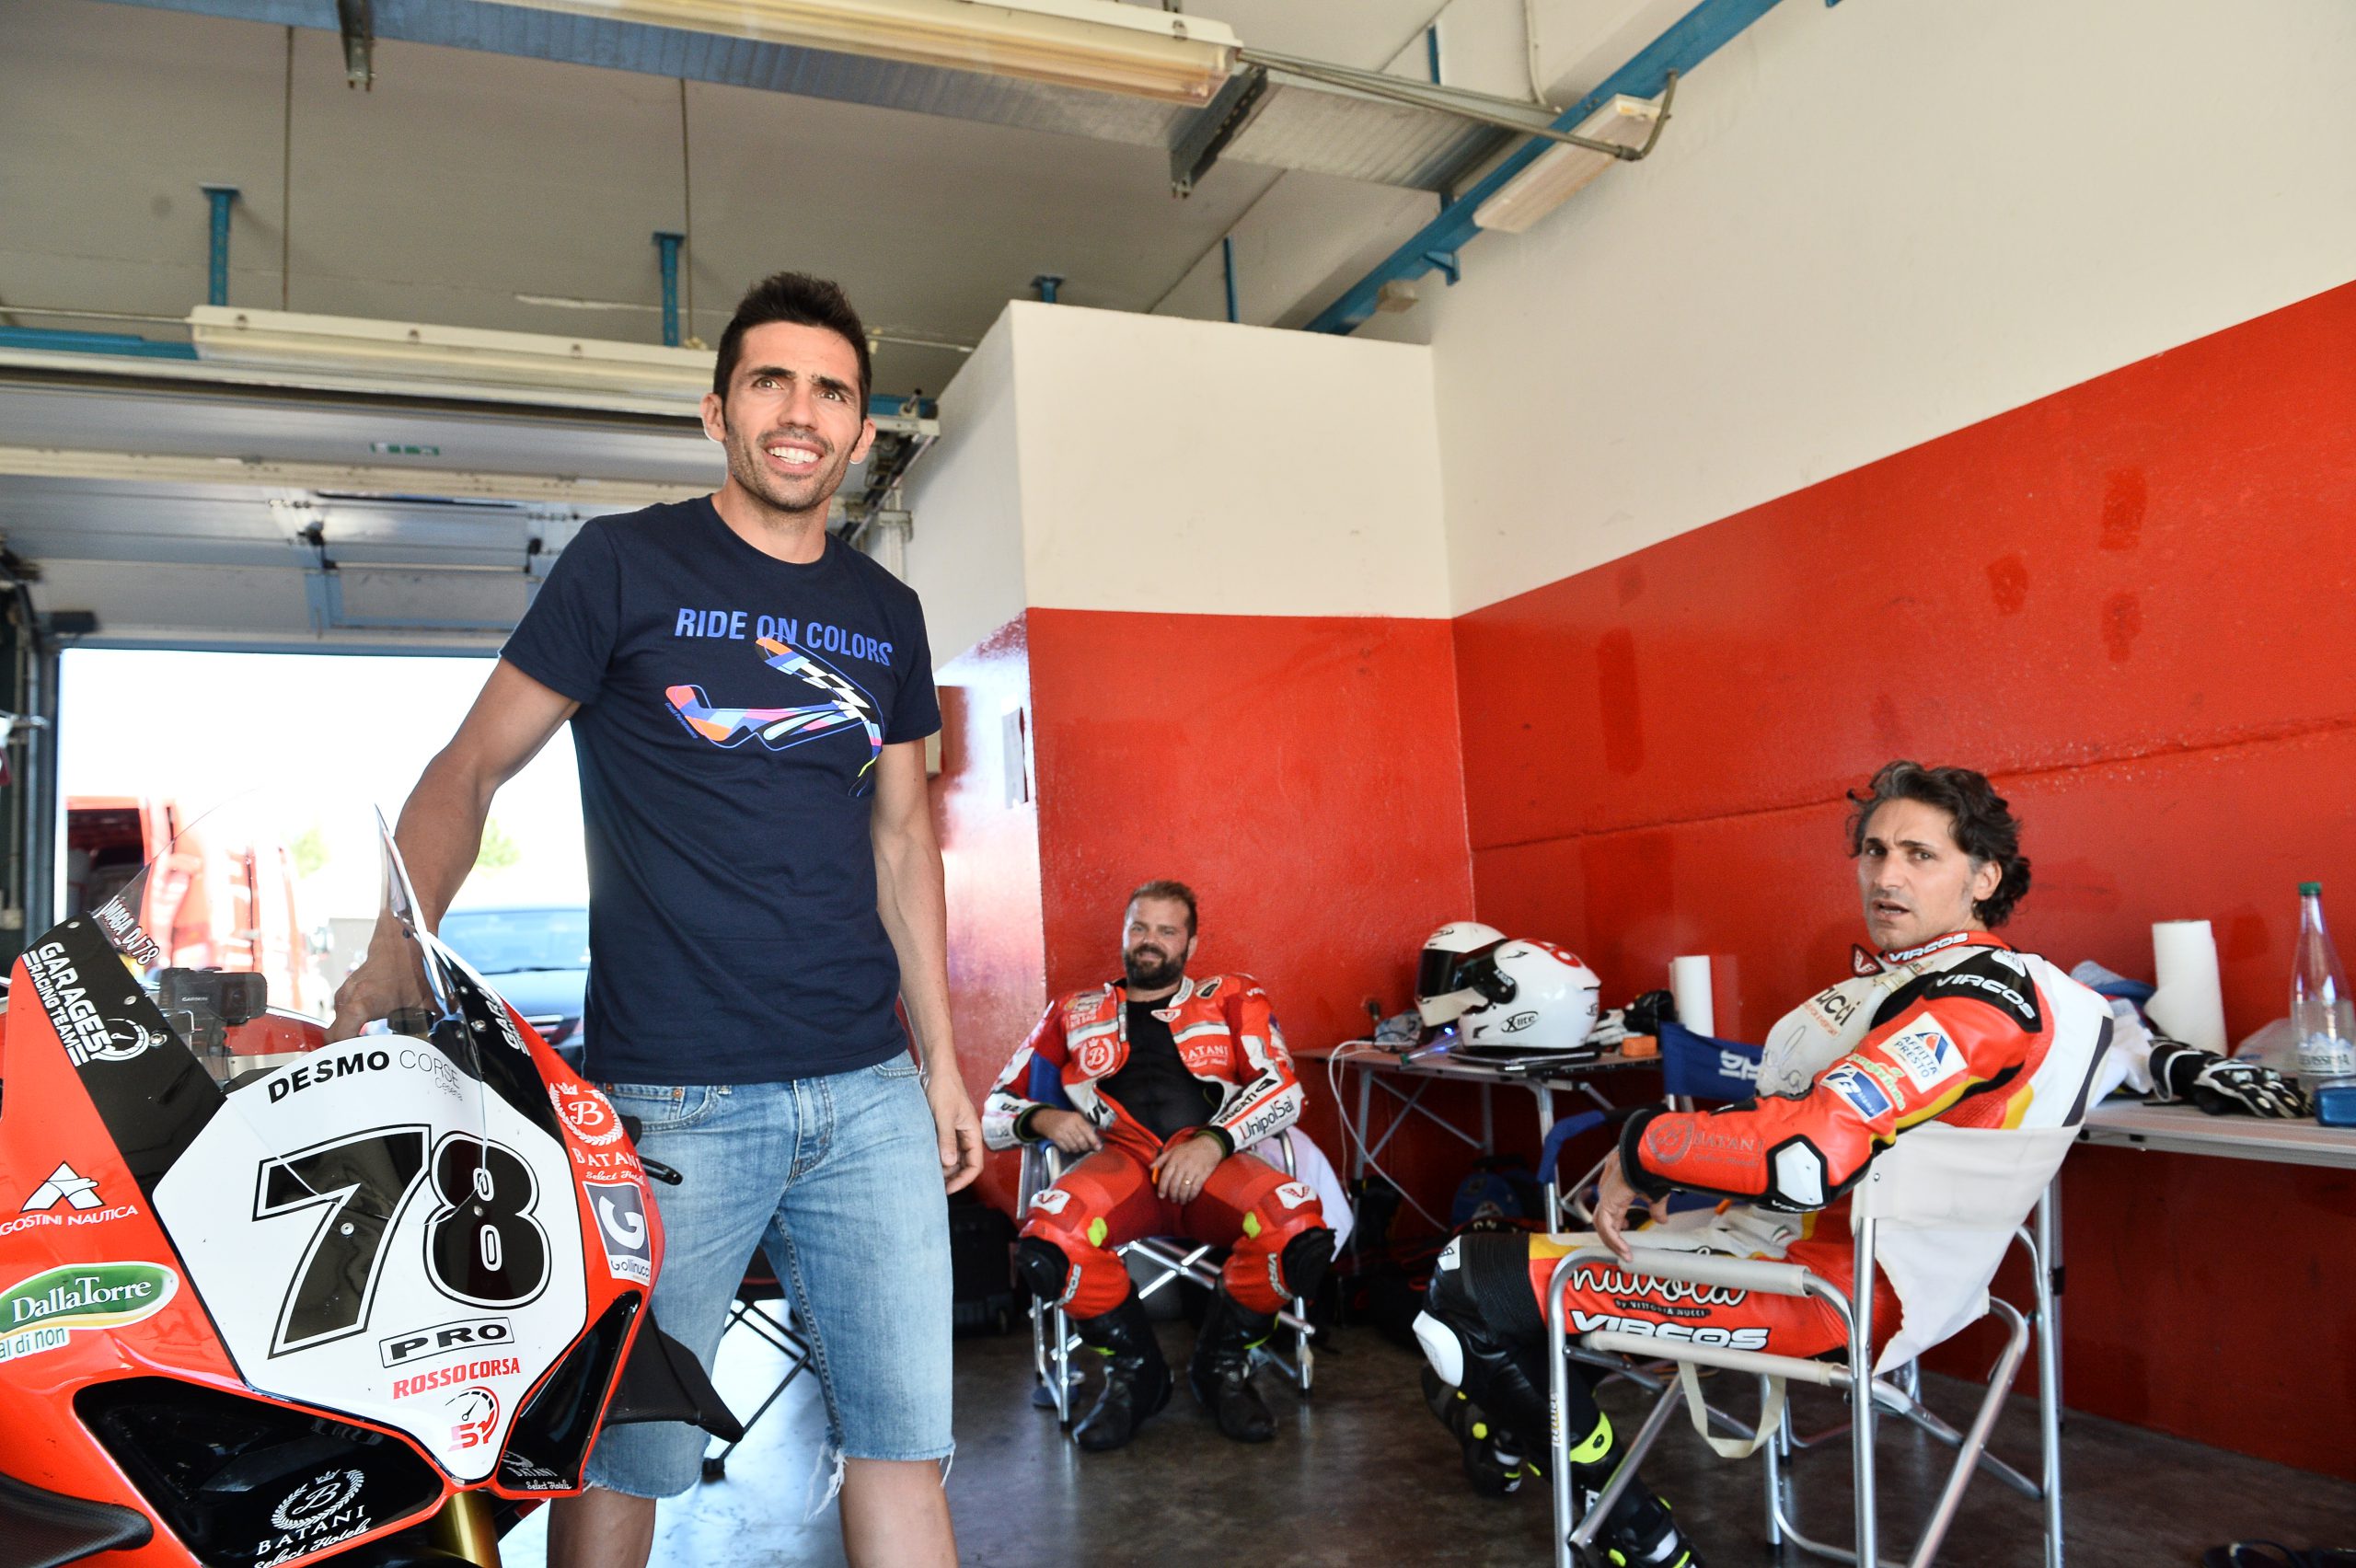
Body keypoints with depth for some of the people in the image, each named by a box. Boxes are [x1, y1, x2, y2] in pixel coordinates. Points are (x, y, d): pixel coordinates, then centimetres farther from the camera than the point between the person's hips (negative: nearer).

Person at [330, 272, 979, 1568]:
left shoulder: (885, 612, 13)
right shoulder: (625, 563, 1)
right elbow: (470, 767, 1)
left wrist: (941, 1057, 13)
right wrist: (393, 953, -14)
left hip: (871, 1093, 4)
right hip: (672, 1096, -3)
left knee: (901, 1435, 7)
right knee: (622, 1459, 5)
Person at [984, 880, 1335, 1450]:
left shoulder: (1233, 999, 23)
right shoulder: (1075, 1014, 26)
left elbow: (1284, 1087, 7)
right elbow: (995, 1110, 22)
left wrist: (1213, 1141, -11)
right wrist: (1040, 1118, -2)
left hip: (1212, 1161, 0)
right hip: (1119, 1160, 1)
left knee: (1301, 1230, -32)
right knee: (1046, 1242, -34)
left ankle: (1222, 1362, 0)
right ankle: (1135, 1371, -2)